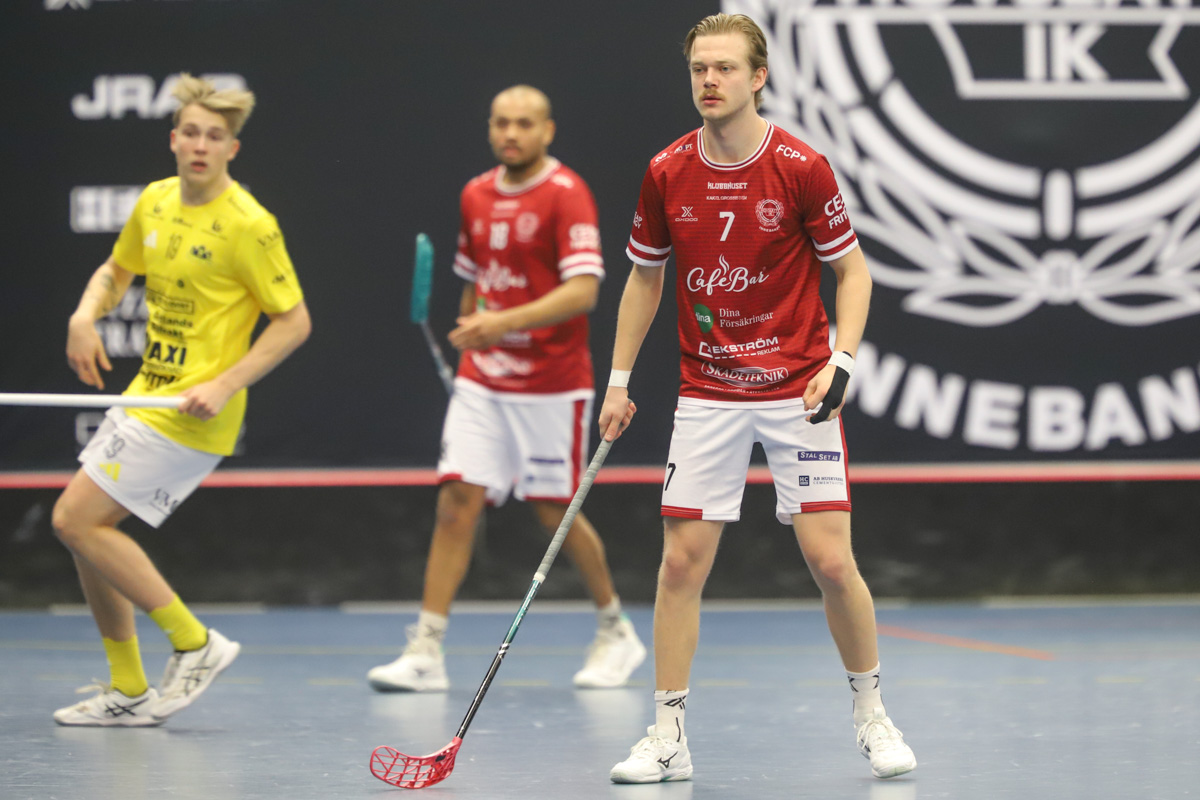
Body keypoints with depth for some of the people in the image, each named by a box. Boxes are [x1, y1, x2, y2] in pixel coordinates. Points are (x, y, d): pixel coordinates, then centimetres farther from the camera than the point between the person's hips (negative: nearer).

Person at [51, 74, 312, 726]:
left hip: (191, 416, -8)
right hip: (144, 397, 8)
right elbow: (117, 270, 23)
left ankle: (195, 642, -3)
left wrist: (224, 386, -21)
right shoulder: (154, 202, 6)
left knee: (76, 520, -12)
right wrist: (85, 316, 2)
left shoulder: (247, 225, -16)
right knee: (86, 527, 8)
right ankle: (129, 692, 18)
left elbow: (295, 321, -13)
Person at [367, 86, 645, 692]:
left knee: (555, 511, 4)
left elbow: (583, 290, -22)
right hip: (482, 383, 5)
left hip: (551, 386, -5)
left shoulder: (566, 195, -12)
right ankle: (426, 652, -7)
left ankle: (616, 632, 25)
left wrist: (505, 323, -32)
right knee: (457, 501, -6)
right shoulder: (476, 196, 9)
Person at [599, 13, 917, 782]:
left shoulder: (802, 167, -9)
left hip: (798, 391, -2)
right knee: (682, 561, -2)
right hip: (706, 395, 2)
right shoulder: (667, 174, 0)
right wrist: (619, 381, 10)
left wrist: (842, 360, -13)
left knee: (830, 559, -7)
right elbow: (645, 277, 13)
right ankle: (668, 738, 7)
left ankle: (871, 712, 14)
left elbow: (852, 269, 0)